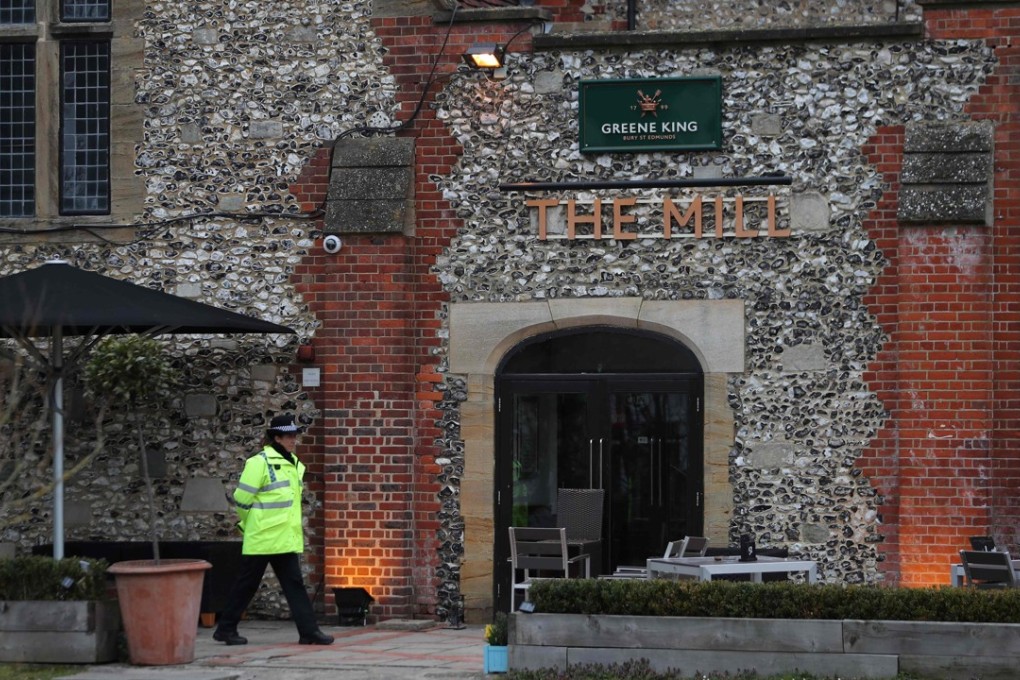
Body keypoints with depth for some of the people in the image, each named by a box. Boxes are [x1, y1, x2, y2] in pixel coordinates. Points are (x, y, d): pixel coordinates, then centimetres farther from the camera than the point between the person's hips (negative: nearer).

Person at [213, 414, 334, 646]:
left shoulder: (293, 464, 13)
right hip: (263, 539, -7)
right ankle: (226, 629, 11)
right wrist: (251, 525, 1)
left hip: (287, 539, 7)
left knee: (294, 585, 3)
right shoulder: (260, 462, -12)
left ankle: (308, 631, 0)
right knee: (246, 585, 1)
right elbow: (242, 499, -11)